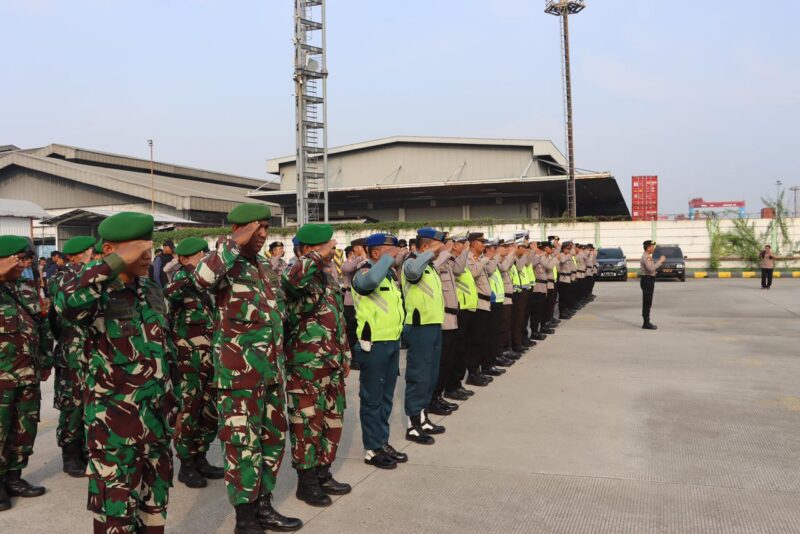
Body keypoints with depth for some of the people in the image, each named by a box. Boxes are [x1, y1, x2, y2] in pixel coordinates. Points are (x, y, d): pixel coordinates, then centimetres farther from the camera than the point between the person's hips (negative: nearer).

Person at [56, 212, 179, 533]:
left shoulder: (151, 289, 7)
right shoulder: (96, 293, -13)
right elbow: (65, 302, -39)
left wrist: (172, 401, 16)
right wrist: (117, 263, -34)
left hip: (157, 412, 6)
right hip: (115, 418, -6)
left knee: (156, 500, 18)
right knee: (116, 506, 5)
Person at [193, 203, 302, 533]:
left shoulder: (266, 267, 13)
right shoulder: (228, 266, -10)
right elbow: (203, 277, -36)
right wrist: (236, 243, -26)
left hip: (271, 371, 8)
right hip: (238, 373, -8)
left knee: (273, 439, 15)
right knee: (242, 443, 0)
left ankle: (263, 507, 30)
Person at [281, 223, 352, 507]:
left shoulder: (329, 277, 13)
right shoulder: (298, 276, -13)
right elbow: (293, 278, -43)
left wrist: (344, 355, 20)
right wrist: (320, 254, -32)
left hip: (332, 365, 8)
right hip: (306, 368, -8)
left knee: (332, 420, 16)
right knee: (308, 423, 3)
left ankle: (323, 473, 31)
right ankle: (306, 482, 17)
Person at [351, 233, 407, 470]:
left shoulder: (390, 273, 13)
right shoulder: (364, 273, -13)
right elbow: (372, 280, -39)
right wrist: (388, 257, -24)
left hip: (392, 342, 9)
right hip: (374, 344, -8)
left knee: (386, 397, 16)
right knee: (372, 398, 1)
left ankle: (383, 443, 26)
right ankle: (372, 449, 10)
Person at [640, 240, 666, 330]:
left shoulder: (648, 257, 18)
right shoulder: (645, 257, -15)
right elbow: (651, 268, -28)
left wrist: (659, 262, 12)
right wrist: (660, 261, -21)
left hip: (649, 280, 11)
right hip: (647, 280, -11)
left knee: (647, 303, 12)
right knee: (647, 303, -9)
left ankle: (647, 322, 16)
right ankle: (646, 323, -8)